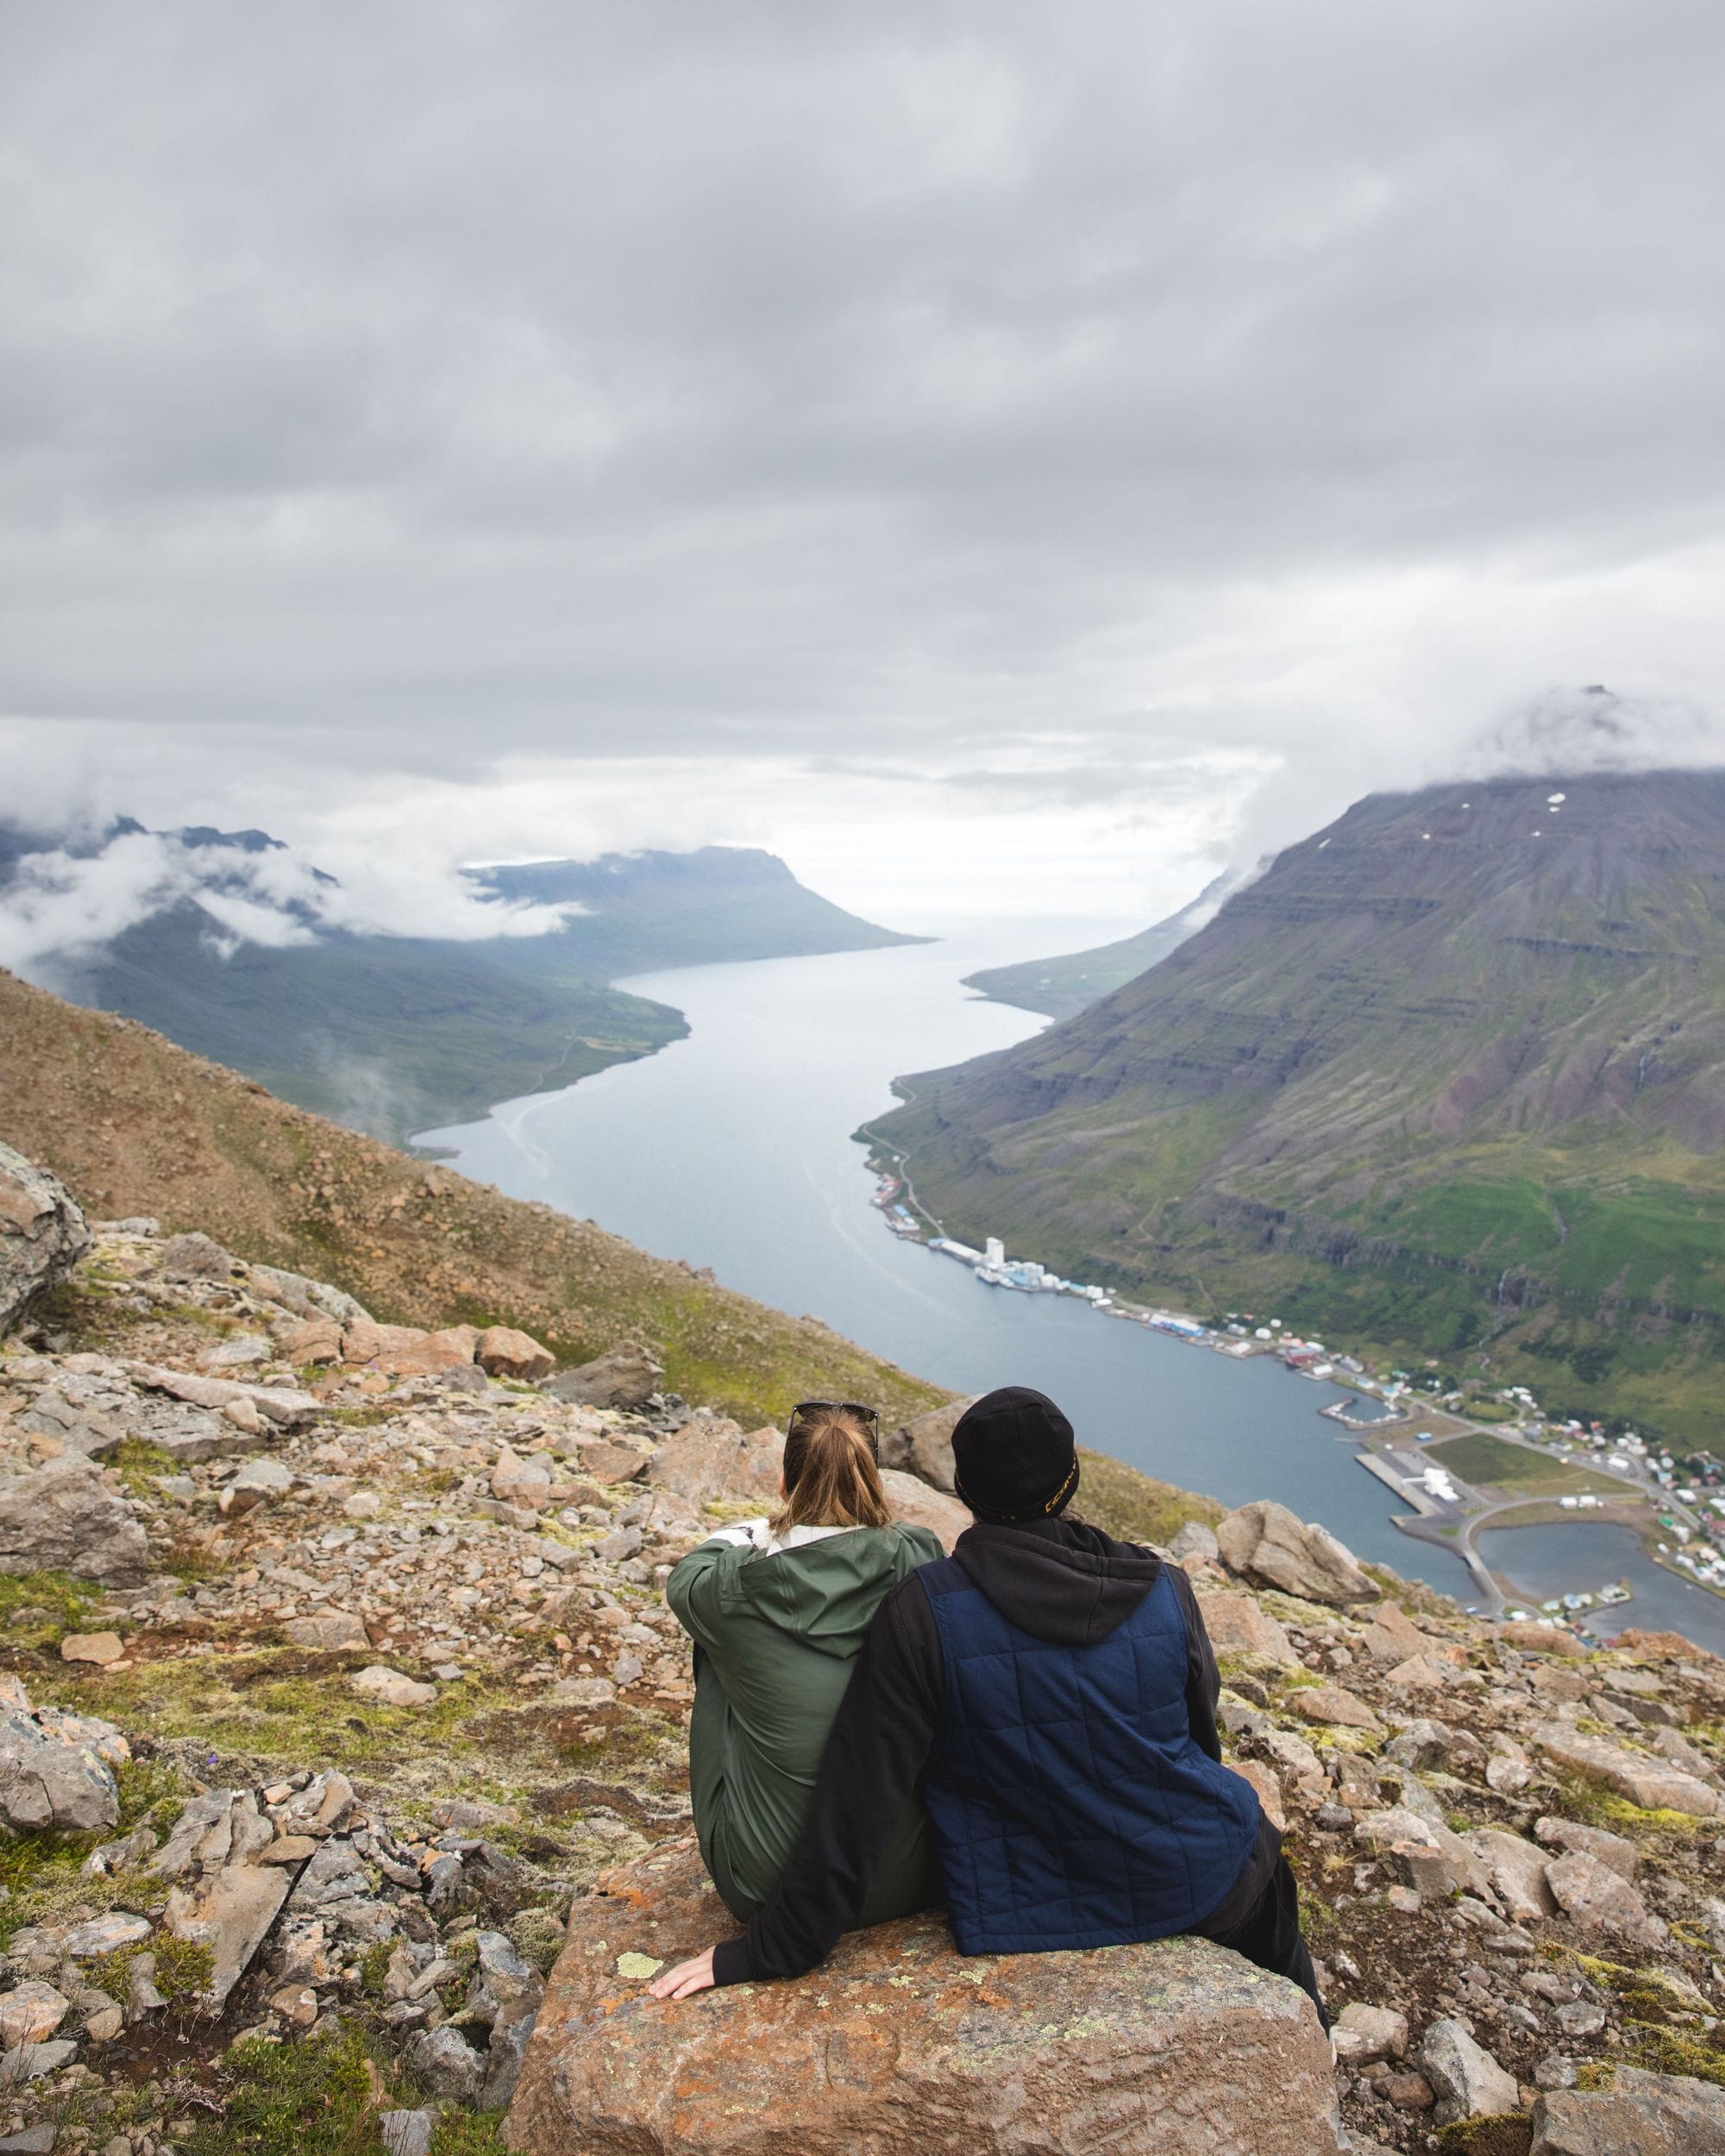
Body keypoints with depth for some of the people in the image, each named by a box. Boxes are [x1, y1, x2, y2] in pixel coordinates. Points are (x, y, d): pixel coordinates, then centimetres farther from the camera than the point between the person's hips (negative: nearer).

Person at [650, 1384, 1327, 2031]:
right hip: (1200, 1885, 0)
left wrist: (774, 1949, -11)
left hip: (1032, 1915, 0)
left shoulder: (923, 1614, -21)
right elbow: (1201, 1736, 4)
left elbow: (859, 1795, -20)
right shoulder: (1165, 1591, -12)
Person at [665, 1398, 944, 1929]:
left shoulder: (734, 1589, -15)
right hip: (910, 1882, 1)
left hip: (765, 1892, -1)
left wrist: (748, 1533, 31)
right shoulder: (920, 1567, -13)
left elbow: (682, 1578, 12)